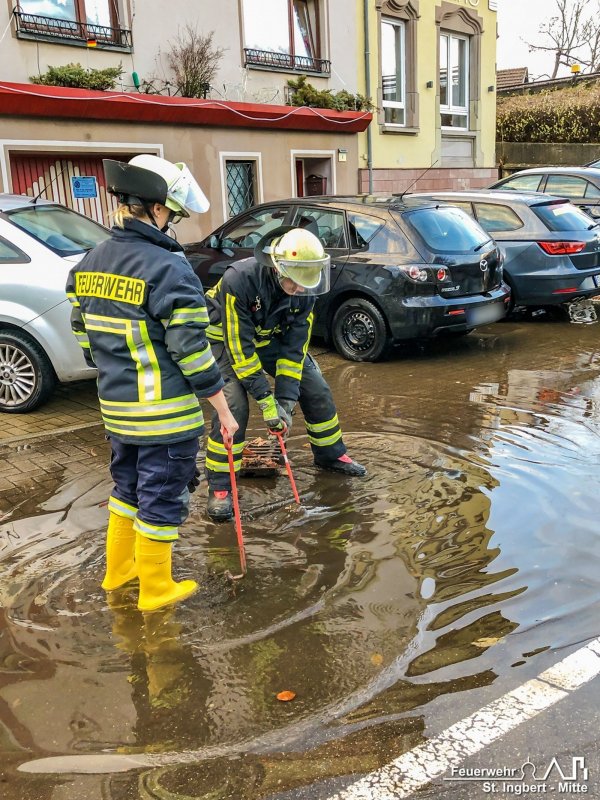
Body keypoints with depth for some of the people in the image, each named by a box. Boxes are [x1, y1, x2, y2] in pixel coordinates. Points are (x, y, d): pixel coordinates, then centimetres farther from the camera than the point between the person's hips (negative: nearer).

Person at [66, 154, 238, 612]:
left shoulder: (90, 264, 5)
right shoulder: (168, 269, -19)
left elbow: (84, 334, 13)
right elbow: (192, 351, -19)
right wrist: (224, 411, -11)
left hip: (116, 408, 8)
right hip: (165, 413, -7)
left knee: (128, 487, 24)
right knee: (162, 500, 8)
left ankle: (118, 571, 39)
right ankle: (156, 590, 22)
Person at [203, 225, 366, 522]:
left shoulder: (304, 289, -21)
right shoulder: (239, 279, -36)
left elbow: (294, 346, -17)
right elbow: (239, 346, -34)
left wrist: (285, 399, -23)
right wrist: (266, 400, -33)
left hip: (272, 336, 5)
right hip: (229, 338, -5)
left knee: (316, 389, 3)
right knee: (234, 405, -22)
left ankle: (330, 455, 27)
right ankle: (219, 487, -8)